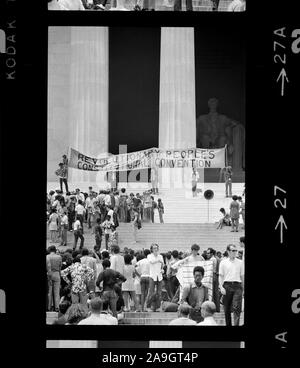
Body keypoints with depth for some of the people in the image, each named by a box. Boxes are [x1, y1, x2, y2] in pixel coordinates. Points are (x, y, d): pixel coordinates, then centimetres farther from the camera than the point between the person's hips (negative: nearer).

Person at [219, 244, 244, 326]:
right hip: (227, 285, 0)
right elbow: (220, 276, 5)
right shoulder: (223, 262, 7)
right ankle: (228, 324, 16)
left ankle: (236, 324, -16)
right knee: (227, 309, 5)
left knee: (237, 307, -13)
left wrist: (243, 288, 14)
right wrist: (221, 287, -7)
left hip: (237, 286, 0)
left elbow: (242, 276, 15)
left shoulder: (240, 262, 11)